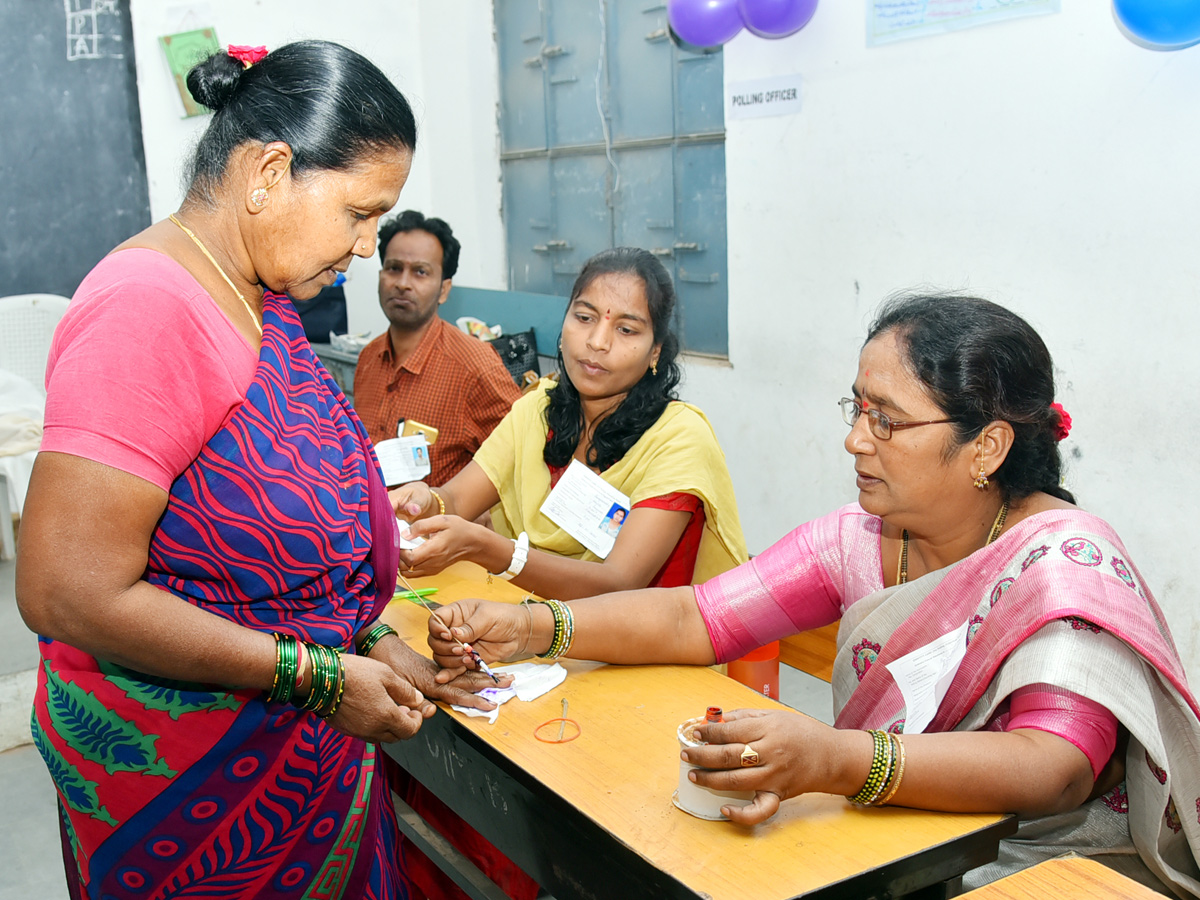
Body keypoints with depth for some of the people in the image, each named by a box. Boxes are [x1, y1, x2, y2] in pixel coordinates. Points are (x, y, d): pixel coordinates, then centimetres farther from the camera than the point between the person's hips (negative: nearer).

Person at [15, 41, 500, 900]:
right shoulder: (149, 310, -24)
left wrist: (366, 643, 3)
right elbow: (68, 595, -27)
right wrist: (317, 675, -22)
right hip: (183, 766, -8)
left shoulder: (262, 301, 4)